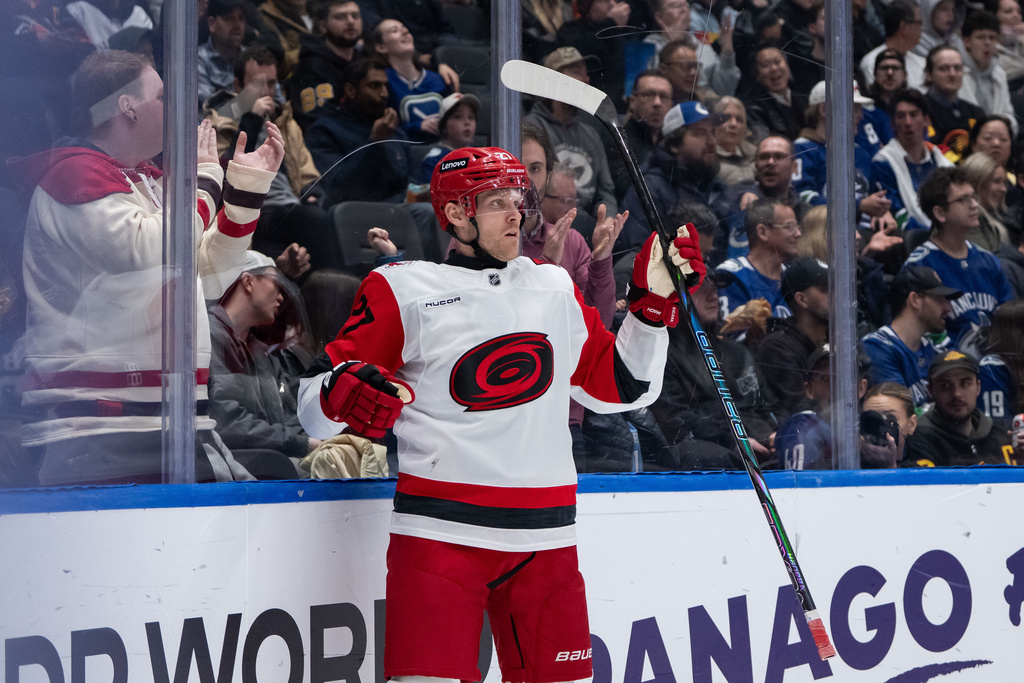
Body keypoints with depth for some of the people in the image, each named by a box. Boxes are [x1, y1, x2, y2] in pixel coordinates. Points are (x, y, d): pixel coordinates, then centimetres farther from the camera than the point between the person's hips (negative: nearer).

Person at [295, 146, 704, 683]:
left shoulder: (556, 289, 17)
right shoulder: (402, 290, 2)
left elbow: (622, 386, 21)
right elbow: (313, 400, 0)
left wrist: (653, 300, 11)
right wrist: (342, 392, -22)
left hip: (546, 538, 5)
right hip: (441, 532, -4)